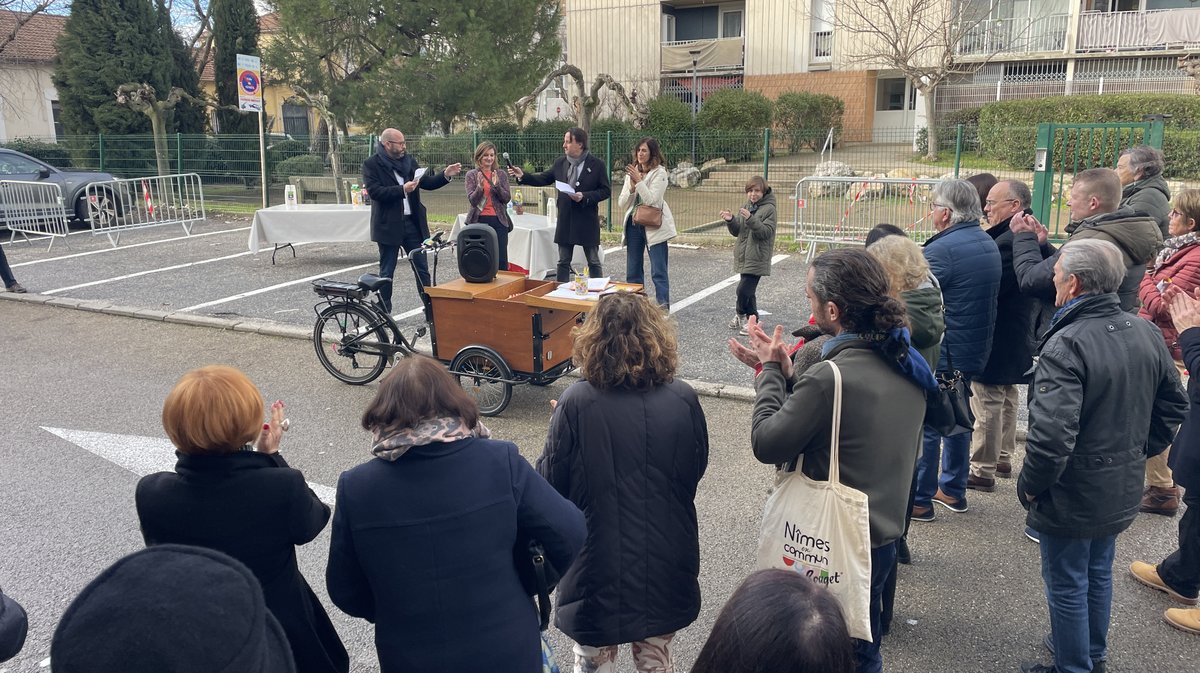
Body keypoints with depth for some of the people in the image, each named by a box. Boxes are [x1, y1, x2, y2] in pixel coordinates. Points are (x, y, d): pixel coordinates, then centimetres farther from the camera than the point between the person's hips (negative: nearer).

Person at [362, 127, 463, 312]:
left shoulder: (408, 160, 11)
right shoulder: (371, 164, -6)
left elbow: (426, 182, 11)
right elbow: (374, 192, -17)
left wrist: (446, 175, -4)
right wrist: (402, 190, -22)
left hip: (413, 222, 5)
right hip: (389, 225, -4)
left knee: (422, 269, 6)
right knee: (386, 271, 6)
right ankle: (384, 312, 16)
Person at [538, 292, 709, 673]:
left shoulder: (576, 403, -20)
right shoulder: (683, 400, -13)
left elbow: (551, 482, -11)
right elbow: (697, 469, 2)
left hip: (598, 563, -2)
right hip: (666, 565, 3)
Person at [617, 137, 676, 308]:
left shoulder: (659, 173, -6)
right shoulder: (632, 173, 10)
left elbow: (651, 200, -16)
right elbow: (622, 203, 5)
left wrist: (639, 181, -17)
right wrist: (632, 187, -11)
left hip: (653, 226, -6)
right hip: (634, 224, 6)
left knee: (659, 271, -6)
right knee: (633, 271, 10)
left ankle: (663, 306, -4)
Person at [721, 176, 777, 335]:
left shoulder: (769, 208, -8)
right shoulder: (746, 207, 13)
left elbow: (766, 232, -18)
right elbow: (737, 231, 12)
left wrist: (751, 219, -30)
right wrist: (730, 220, -8)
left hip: (757, 258, -7)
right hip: (743, 256, 7)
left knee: (743, 289, -12)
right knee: (748, 290, 13)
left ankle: (740, 314, 12)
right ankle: (752, 319, 25)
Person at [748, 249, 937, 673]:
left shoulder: (830, 377, -29)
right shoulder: (907, 367, -2)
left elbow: (766, 444, -20)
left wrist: (772, 371, -9)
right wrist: (786, 372, 2)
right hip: (883, 538, 8)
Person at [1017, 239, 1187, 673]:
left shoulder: (1066, 346, -28)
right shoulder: (1146, 333, -2)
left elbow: (1051, 435, -33)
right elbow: (1173, 406, 10)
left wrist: (1030, 486, -18)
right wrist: (1139, 453, 16)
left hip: (1072, 497, -8)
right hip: (1123, 491, 8)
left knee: (1067, 587, 11)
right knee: (1099, 573, 26)